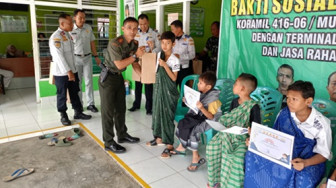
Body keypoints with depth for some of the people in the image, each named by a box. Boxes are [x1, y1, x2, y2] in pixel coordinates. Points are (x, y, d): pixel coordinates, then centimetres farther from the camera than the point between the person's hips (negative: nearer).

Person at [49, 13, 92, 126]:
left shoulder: (67, 34, 11)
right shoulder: (56, 37, -16)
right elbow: (58, 56, -22)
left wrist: (72, 70, 14)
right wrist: (68, 71, -24)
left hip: (72, 70, 7)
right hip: (61, 73, -7)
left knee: (74, 93, 15)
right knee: (62, 95, 7)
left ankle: (78, 112, 27)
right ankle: (63, 116, 21)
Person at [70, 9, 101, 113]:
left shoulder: (88, 28, 4)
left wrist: (96, 56, 10)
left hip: (87, 57, 2)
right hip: (76, 58, -2)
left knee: (89, 81, 3)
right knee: (77, 82, 7)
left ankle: (90, 104, 10)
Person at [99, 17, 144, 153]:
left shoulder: (135, 44, 1)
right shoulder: (115, 43, -24)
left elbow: (135, 64, 9)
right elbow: (119, 65, -27)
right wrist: (135, 55, -23)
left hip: (119, 77, 8)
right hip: (107, 77, -8)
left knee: (121, 108, 17)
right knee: (108, 110, -1)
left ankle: (122, 135, 33)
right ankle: (109, 142, 11)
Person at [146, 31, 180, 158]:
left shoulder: (175, 60, -12)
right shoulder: (159, 55, 5)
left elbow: (174, 78, -15)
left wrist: (165, 65, -22)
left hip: (168, 91, -6)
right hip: (158, 88, 6)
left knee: (168, 116, -3)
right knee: (157, 112, 14)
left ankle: (169, 145, 7)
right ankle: (159, 138, 32)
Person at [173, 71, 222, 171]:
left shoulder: (213, 99, -21)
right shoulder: (201, 94, 2)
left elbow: (211, 117, -25)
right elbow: (195, 106, 17)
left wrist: (202, 108, -38)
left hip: (208, 120, -9)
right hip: (198, 116, 9)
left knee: (193, 130, -26)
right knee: (182, 123, 3)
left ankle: (196, 157, -10)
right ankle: (181, 147, 20)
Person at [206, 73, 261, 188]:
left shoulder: (254, 106, -12)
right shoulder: (234, 102, 9)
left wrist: (251, 137, -24)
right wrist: (224, 125, -2)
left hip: (243, 137, -6)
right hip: (229, 133, 7)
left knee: (237, 156, -29)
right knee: (213, 145, -11)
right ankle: (216, 178, 8)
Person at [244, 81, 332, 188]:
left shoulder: (321, 124, -13)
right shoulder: (284, 114, -4)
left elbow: (324, 154, -7)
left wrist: (305, 163, -28)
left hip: (310, 160, -3)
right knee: (252, 155, -21)